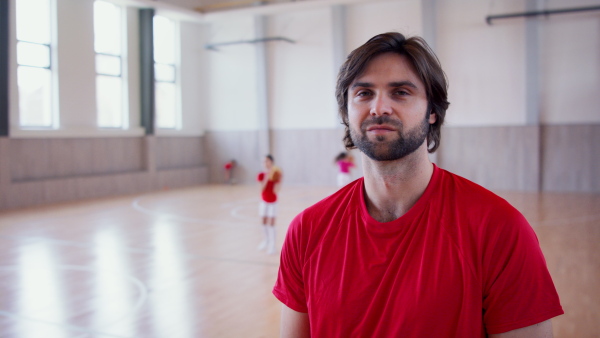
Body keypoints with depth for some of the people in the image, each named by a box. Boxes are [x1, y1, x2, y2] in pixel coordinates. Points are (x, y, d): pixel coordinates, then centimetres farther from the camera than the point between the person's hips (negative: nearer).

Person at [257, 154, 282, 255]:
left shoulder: (276, 175, -9)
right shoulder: (262, 175, -1)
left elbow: (276, 191, -15)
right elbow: (262, 189, -14)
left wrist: (278, 180, -27)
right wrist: (266, 178, -24)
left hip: (273, 202, -3)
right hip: (264, 202, 3)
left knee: (271, 223, -5)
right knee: (264, 222, 11)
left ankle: (272, 245, 2)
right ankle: (266, 240, 32)